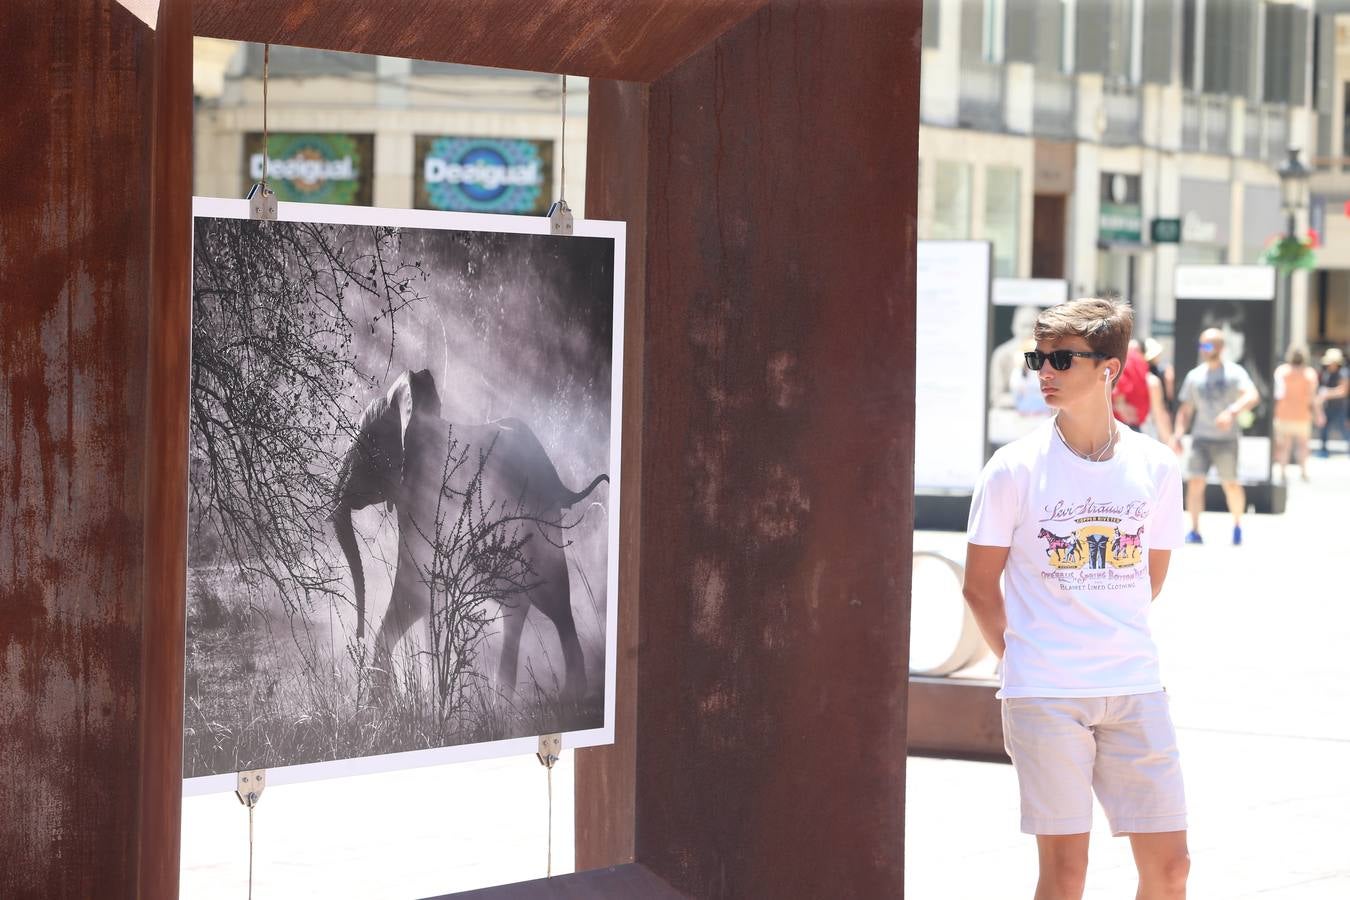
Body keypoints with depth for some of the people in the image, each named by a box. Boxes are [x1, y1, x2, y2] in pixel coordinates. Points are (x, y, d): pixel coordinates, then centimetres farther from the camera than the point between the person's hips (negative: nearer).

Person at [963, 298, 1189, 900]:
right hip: (1044, 694, -3)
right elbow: (979, 585, 3)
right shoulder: (1015, 468, -5)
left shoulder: (1156, 467, 4)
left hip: (1135, 691, 3)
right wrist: (1028, 660, 7)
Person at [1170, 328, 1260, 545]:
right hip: (1201, 438, 3)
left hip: (1226, 438, -3)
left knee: (1231, 484, -2)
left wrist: (1232, 412, -32)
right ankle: (1194, 531, -6)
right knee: (1195, 482, -10)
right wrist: (1177, 435, 4)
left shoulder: (1234, 373, 0)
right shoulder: (1194, 376, 12)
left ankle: (1238, 524, 22)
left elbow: (1252, 396, -16)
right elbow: (1185, 410, 17)